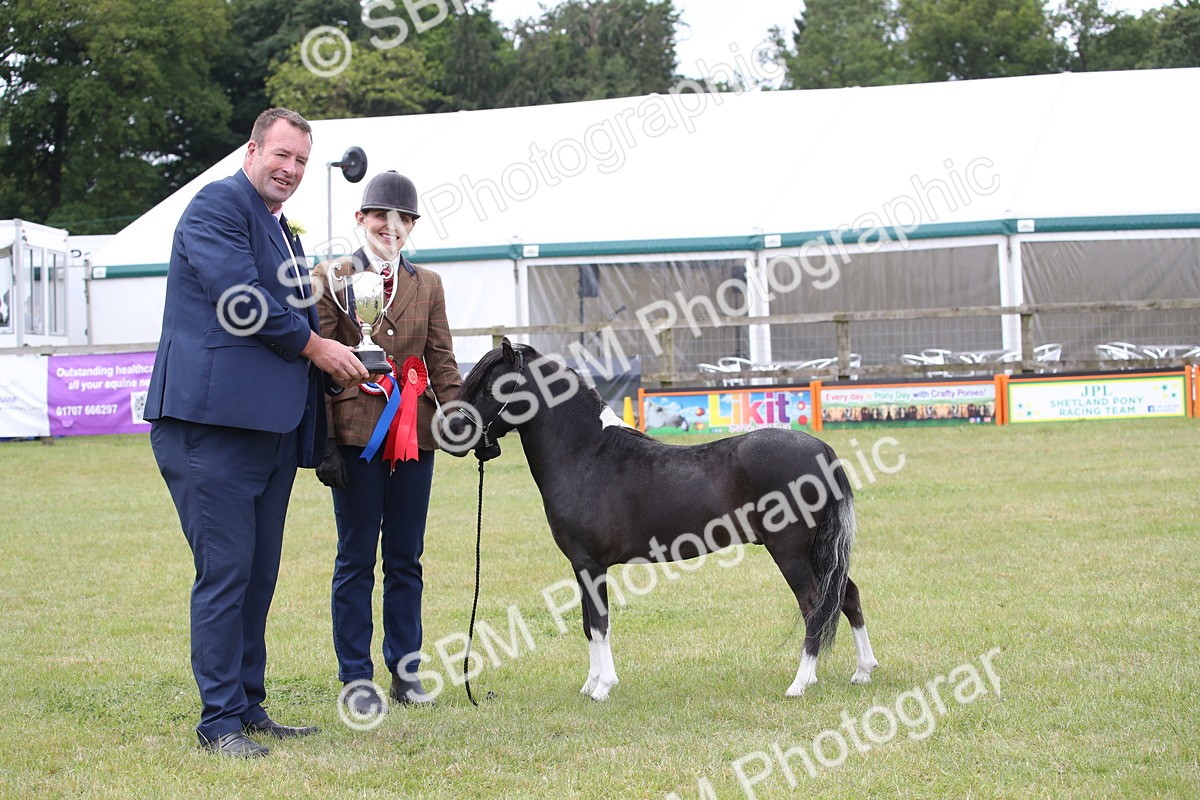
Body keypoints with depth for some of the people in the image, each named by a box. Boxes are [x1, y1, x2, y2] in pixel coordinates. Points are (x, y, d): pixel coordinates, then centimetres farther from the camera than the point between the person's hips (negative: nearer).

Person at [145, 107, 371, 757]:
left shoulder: (281, 232, 23)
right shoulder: (218, 204, -6)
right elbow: (240, 298, -17)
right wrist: (315, 346, -8)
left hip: (273, 427, 9)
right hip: (214, 420, -9)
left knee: (259, 575, 11)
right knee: (225, 573, -7)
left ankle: (249, 708, 19)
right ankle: (219, 721, -2)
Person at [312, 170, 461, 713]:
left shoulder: (426, 284, 13)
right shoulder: (332, 278, 0)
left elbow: (441, 362, 12)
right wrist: (322, 441, -10)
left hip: (414, 434, 4)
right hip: (355, 433, -4)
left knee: (406, 558, 9)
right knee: (356, 558, 2)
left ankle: (405, 670, 17)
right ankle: (356, 679, 8)